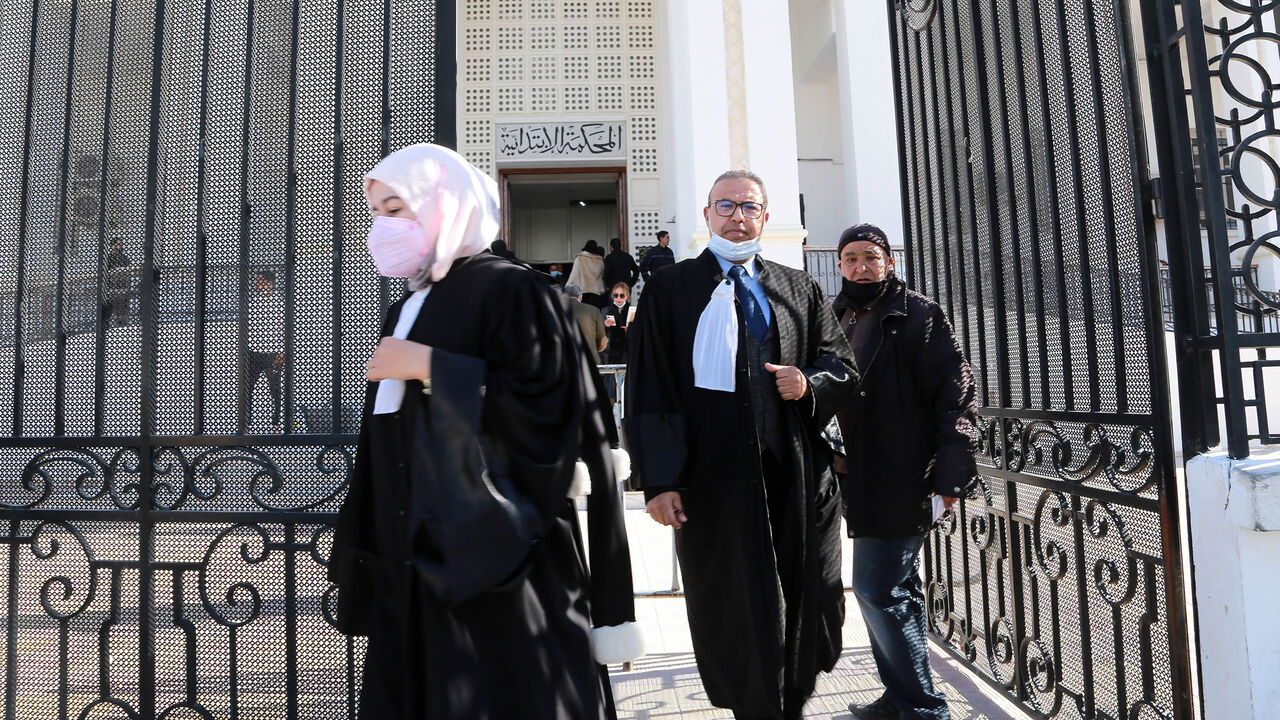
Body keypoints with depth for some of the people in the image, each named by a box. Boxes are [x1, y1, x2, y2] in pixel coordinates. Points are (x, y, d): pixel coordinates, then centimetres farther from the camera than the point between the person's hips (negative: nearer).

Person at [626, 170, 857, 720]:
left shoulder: (800, 289, 13)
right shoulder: (669, 290, 2)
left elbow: (843, 366, 14)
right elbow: (648, 390, -4)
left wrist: (809, 384, -9)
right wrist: (658, 480, -11)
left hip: (797, 479, 4)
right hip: (713, 483, -3)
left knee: (811, 609, 11)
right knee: (737, 618, 8)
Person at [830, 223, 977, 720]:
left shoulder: (918, 315, -6)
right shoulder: (841, 319, 13)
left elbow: (955, 393, -12)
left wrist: (951, 470, -18)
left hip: (898, 483, -8)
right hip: (864, 483, 8)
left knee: (878, 591, -7)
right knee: (895, 593, 17)